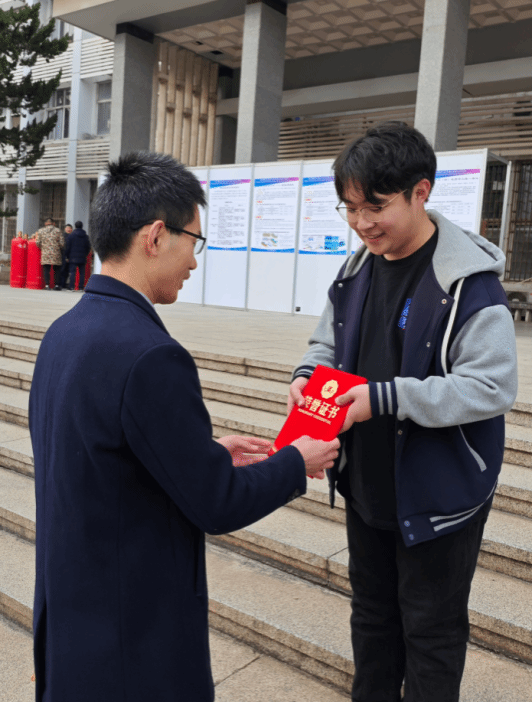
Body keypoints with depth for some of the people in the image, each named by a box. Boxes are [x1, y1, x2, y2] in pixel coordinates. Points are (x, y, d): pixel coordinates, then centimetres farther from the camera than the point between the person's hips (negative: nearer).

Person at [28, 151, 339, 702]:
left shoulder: (63, 332, 0)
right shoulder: (150, 356, -28)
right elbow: (218, 506, -21)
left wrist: (208, 451, 10)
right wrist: (297, 463, -4)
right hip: (133, 641, -8)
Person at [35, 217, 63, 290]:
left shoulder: (41, 231, 6)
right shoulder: (57, 231, 3)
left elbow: (37, 243, 3)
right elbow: (61, 243, -1)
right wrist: (60, 249, 18)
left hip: (45, 253, 0)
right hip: (56, 254, 0)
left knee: (46, 269, 2)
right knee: (56, 270, 9)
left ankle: (47, 285, -5)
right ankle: (57, 285, 9)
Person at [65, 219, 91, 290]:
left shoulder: (72, 235, -2)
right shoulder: (85, 236, 7)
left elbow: (68, 246, -2)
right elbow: (88, 247, 12)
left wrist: (67, 256, 5)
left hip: (73, 258, -3)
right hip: (82, 258, 3)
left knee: (72, 272, -4)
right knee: (82, 272, 6)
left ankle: (72, 286, -10)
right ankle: (81, 287, 4)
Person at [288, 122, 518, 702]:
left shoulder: (468, 281, -21)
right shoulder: (357, 271, 1)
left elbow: (492, 387, -25)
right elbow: (328, 343, 13)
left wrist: (386, 398, -30)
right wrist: (308, 374, -9)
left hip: (439, 494, -7)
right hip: (366, 481, 7)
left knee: (431, 628, 13)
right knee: (372, 610, 26)